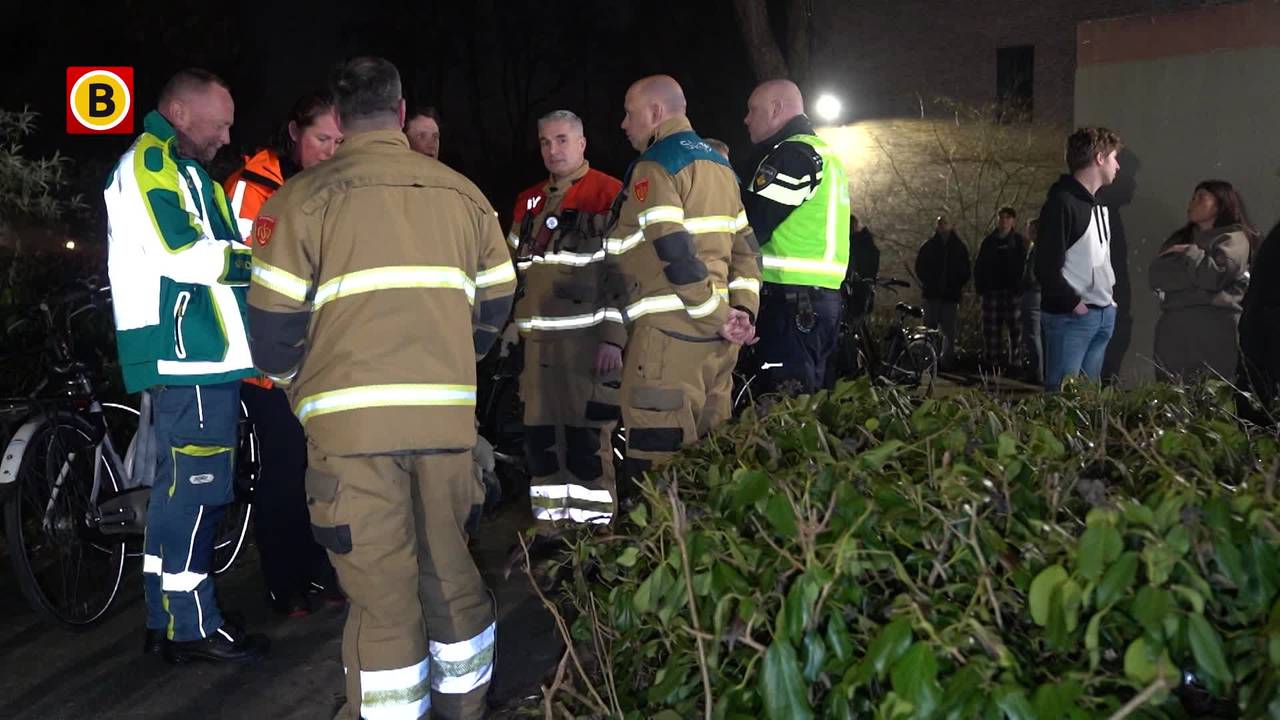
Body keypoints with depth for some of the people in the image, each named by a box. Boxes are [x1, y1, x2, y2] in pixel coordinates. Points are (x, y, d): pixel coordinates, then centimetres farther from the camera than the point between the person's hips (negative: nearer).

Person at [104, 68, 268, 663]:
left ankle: (167, 621, 23)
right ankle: (193, 625, 2)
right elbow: (181, 254, -19)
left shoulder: (179, 170, 24)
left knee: (184, 487, 14)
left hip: (199, 355, 11)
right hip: (186, 354, -11)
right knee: (196, 486, -6)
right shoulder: (149, 163, -7)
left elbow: (209, 248, 20)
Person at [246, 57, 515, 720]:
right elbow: (493, 305, 15)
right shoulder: (463, 195, 9)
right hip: (447, 415, 4)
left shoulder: (304, 197, -2)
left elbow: (273, 320, -4)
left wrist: (298, 383, 16)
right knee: (451, 571, 17)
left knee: (381, 589, 4)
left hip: (352, 421, -3)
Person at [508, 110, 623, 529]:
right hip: (538, 340, 6)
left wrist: (614, 335, -13)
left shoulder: (609, 195, -1)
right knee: (540, 436, 8)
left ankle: (594, 528, 4)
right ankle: (548, 522, 20)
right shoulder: (528, 202, 19)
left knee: (587, 437, -5)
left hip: (589, 339, -6)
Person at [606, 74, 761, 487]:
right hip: (717, 341, 9)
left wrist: (717, 317, -13)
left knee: (656, 456, -6)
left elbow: (677, 256, -19)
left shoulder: (653, 167, -8)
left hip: (669, 331, -9)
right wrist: (743, 309, 9)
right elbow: (745, 246, 17)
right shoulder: (717, 162, 20)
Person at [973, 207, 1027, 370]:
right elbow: (979, 266, 15)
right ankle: (992, 363, 9)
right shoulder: (989, 241, 12)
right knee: (991, 331, 3)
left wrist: (1021, 287, -13)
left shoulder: (1019, 241, 5)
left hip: (1013, 291, -3)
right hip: (992, 291, 3)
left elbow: (1025, 265, -2)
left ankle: (1014, 363, 0)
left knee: (1015, 329, -4)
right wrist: (980, 287, 4)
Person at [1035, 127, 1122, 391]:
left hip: (1104, 315, 9)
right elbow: (1046, 266, -18)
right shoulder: (1062, 202, -13)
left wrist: (1110, 296, 12)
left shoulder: (1100, 204, 17)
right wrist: (1073, 304, -15)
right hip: (1070, 317, -9)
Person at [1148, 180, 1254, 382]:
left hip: (1214, 329, -5)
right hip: (1173, 330, 5)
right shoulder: (1179, 239, 23)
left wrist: (1190, 253, 2)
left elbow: (1215, 274, -12)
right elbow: (1156, 276, 5)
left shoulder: (1233, 237, 6)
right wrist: (1196, 274, -5)